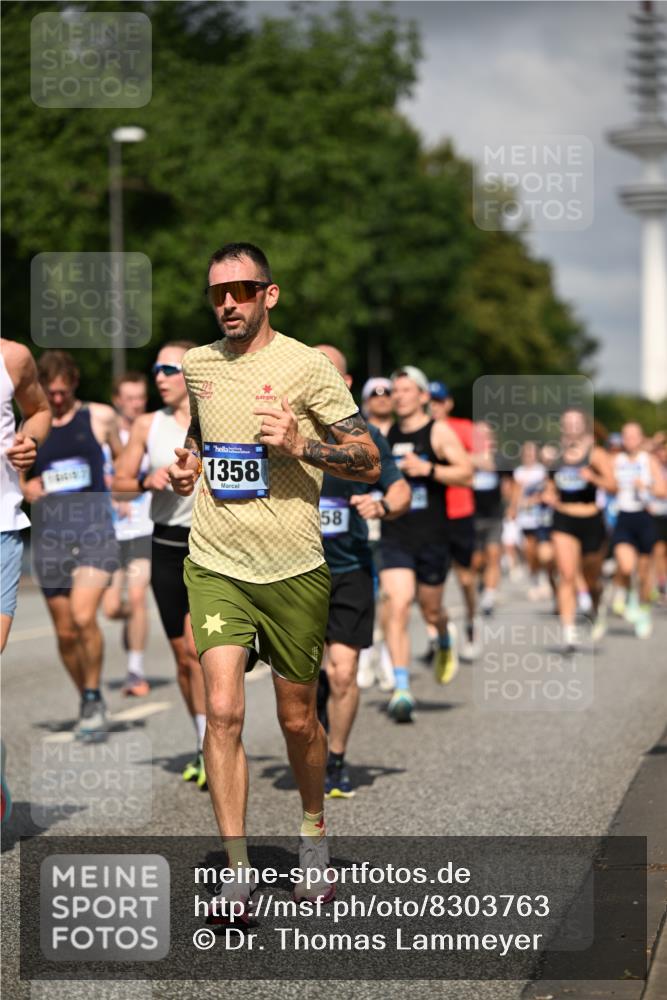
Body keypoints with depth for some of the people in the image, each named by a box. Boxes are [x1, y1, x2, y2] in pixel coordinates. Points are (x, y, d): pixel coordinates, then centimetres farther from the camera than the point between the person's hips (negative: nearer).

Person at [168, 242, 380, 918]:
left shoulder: (307, 367, -6)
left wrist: (299, 444, -20)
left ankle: (313, 836, 35)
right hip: (215, 565, 2)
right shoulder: (196, 365, 8)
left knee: (298, 719, 9)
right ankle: (236, 869, -8)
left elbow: (369, 463, -6)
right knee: (223, 711, -13)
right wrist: (186, 463, 8)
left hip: (293, 570, -2)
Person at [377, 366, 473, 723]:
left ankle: (446, 640, 48)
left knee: (430, 610, 10)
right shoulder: (384, 435, 10)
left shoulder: (439, 432, -2)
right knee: (396, 606, -14)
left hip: (431, 536, -2)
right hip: (394, 537, 2)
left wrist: (428, 469, -22)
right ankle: (401, 688, -17)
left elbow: (466, 474, -10)